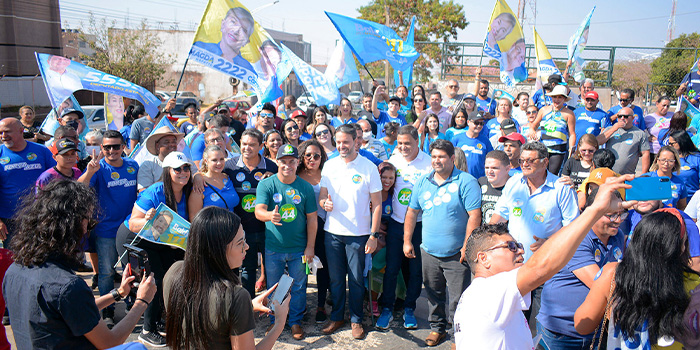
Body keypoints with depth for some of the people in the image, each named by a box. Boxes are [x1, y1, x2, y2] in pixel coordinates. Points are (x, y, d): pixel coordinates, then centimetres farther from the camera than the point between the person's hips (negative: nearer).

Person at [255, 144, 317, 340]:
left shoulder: (305, 187, -4)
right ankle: (275, 321, 34)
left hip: (298, 249, 1)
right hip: (273, 248, 0)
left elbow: (312, 219, -1)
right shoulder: (266, 185, -7)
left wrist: (310, 247, -4)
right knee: (274, 287, 14)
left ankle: (295, 322, 31)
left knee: (298, 287, 12)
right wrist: (270, 216, -44)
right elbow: (259, 211, -20)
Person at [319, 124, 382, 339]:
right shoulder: (329, 166, 4)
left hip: (358, 233, -3)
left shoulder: (369, 167, -6)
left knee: (356, 279, 6)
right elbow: (321, 195, 11)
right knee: (335, 278, 13)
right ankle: (336, 317, 30)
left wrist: (374, 235, -9)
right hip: (332, 232, 3)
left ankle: (356, 320, 25)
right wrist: (324, 202, -14)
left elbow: (377, 204, -4)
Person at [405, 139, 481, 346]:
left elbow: (474, 215, -12)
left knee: (458, 298, 2)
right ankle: (437, 327, 35)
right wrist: (407, 241, 9)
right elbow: (412, 212, 13)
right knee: (433, 294, 17)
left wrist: (466, 246, -16)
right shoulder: (423, 182, 7)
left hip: (456, 254, -4)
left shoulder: (466, 182, -9)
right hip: (429, 252, 5)